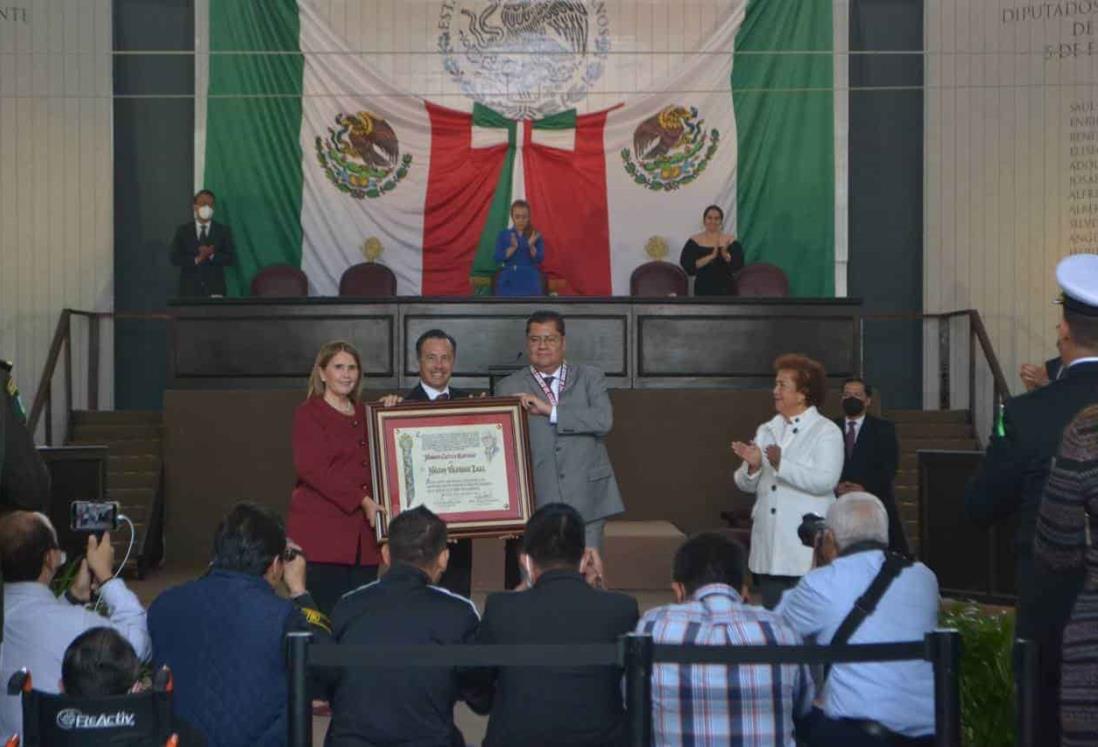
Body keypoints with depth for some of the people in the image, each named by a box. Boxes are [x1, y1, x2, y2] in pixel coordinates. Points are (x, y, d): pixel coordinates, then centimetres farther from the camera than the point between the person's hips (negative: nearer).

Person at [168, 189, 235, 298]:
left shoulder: (223, 230, 9)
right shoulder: (183, 231, 10)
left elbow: (231, 258, 2)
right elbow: (175, 258, 2)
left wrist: (212, 256, -15)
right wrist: (196, 259, -13)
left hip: (215, 289, 0)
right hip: (190, 289, 0)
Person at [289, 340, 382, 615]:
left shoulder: (365, 414, 19)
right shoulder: (308, 414, 0)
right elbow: (312, 470, -12)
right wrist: (361, 500, -16)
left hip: (364, 531, 6)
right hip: (322, 530, -5)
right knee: (327, 615, -7)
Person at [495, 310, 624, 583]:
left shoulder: (590, 378, 10)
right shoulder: (509, 388, 9)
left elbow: (603, 420, -8)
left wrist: (550, 410, -11)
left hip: (586, 499, 1)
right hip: (537, 501, 0)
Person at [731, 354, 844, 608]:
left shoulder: (826, 432, -2)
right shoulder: (766, 430, 15)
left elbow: (825, 481, -17)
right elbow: (746, 485, 12)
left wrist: (781, 464, -24)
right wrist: (753, 465, -9)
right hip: (768, 549, 5)